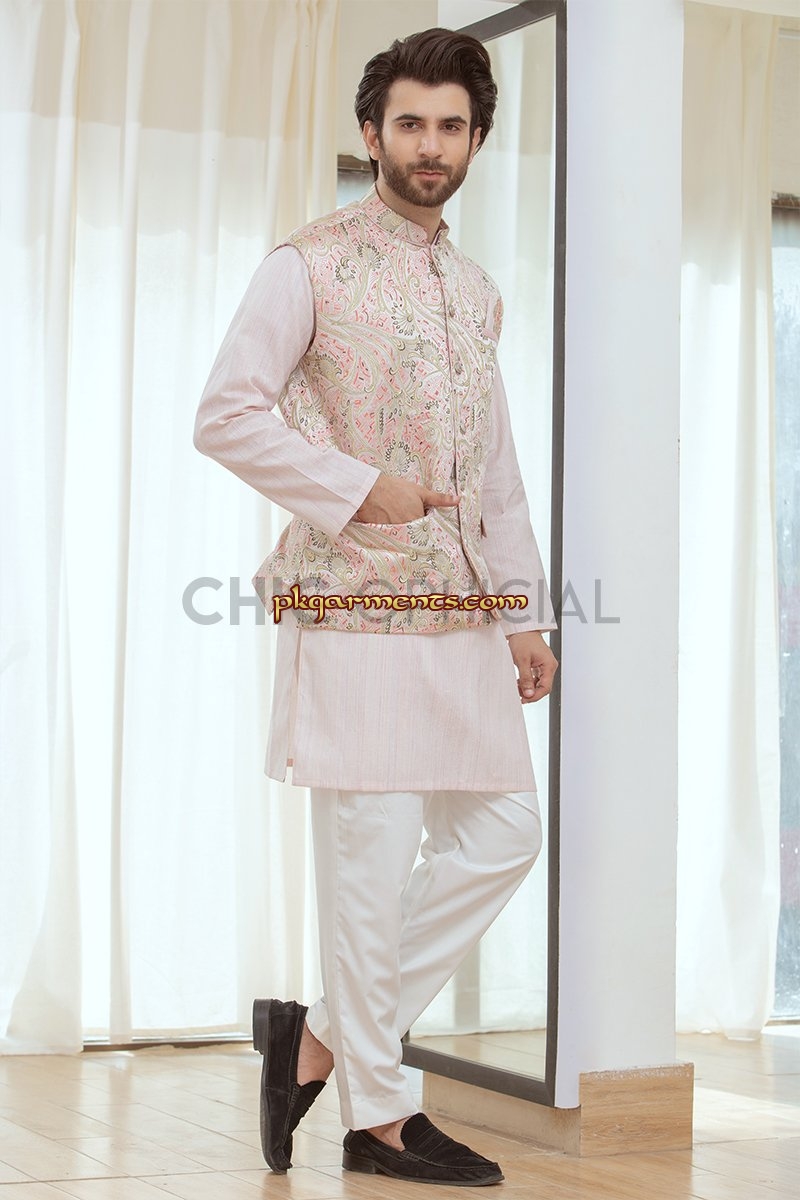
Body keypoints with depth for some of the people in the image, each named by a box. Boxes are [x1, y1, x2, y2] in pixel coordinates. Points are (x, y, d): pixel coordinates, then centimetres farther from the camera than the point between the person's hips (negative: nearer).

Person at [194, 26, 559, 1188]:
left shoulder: (478, 292, 17)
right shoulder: (310, 266, -4)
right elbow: (225, 415, -11)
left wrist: (530, 613, 16)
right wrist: (358, 491, -14)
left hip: (466, 618, 8)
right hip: (359, 613, -7)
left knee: (502, 830, 7)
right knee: (373, 855, -4)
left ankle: (326, 1034, 18)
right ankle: (379, 1115, 9)